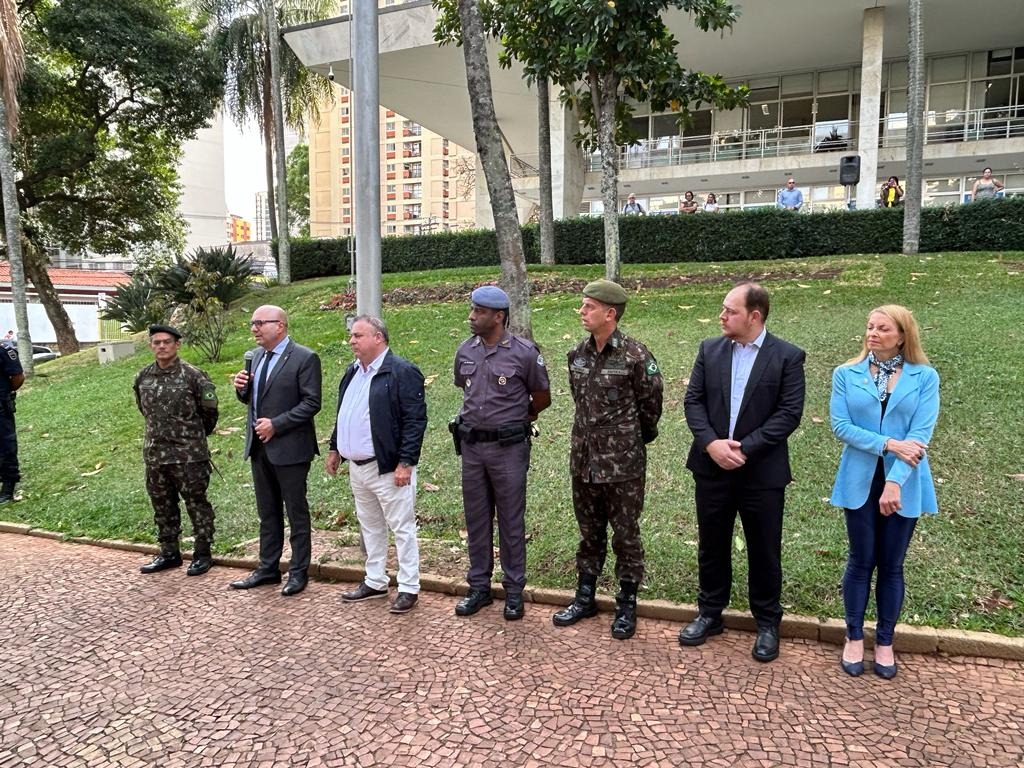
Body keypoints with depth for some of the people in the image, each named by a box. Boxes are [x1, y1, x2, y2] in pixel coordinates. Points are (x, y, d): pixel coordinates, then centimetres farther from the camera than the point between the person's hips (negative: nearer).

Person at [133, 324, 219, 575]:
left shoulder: (193, 376, -10)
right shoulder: (143, 378, 5)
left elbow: (209, 411, -1)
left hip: (189, 455, -5)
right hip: (154, 454, 5)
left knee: (196, 504, 3)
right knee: (163, 507, 14)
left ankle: (202, 554, 14)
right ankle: (169, 553, 27)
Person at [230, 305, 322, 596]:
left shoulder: (304, 358, -12)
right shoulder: (257, 356, 12)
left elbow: (311, 403, -16)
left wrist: (276, 424, -20)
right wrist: (242, 388, -2)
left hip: (289, 448, -7)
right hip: (259, 446, 7)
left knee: (297, 512, 5)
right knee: (267, 513, 16)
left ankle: (298, 572, 16)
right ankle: (267, 568, 28)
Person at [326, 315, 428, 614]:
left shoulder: (402, 372, -15)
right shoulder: (352, 371, 12)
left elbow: (415, 420, -18)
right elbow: (342, 414, 21)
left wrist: (405, 463, -21)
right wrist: (335, 448, 18)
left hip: (388, 468, -8)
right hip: (357, 467, 9)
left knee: (402, 528, 2)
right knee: (370, 526, 18)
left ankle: (409, 588, 14)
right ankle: (375, 582, 32)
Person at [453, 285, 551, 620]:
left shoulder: (524, 352, -10)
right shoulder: (465, 351, 4)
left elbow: (542, 398, 2)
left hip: (509, 448, -4)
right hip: (471, 446, 5)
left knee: (511, 521, 6)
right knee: (476, 520, 12)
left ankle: (514, 592, 20)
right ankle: (479, 587, 26)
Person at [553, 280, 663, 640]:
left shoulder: (636, 356, -15)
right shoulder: (578, 354, 4)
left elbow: (651, 405, -4)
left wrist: (634, 440, 8)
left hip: (623, 462, -5)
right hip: (583, 458, 6)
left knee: (626, 535, 8)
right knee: (589, 532, 18)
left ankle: (626, 606, 24)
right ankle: (585, 597, 33)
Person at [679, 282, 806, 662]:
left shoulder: (788, 356, -6)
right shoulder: (709, 349, 4)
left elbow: (789, 413, -11)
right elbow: (693, 400, 1)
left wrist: (744, 448, -18)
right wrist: (711, 443, -14)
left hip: (762, 471, -3)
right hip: (712, 467, 3)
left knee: (764, 551, 9)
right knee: (712, 545, 14)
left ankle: (767, 622, 28)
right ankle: (710, 613, 31)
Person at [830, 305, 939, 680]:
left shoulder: (925, 377, -2)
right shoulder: (846, 374, 1)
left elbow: (921, 432, -10)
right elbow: (840, 425, -7)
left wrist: (895, 481, -19)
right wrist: (888, 444, -18)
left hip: (904, 485, 0)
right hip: (860, 482, 0)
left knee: (891, 565, 10)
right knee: (861, 561, 9)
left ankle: (885, 642, 26)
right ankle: (854, 638, 24)